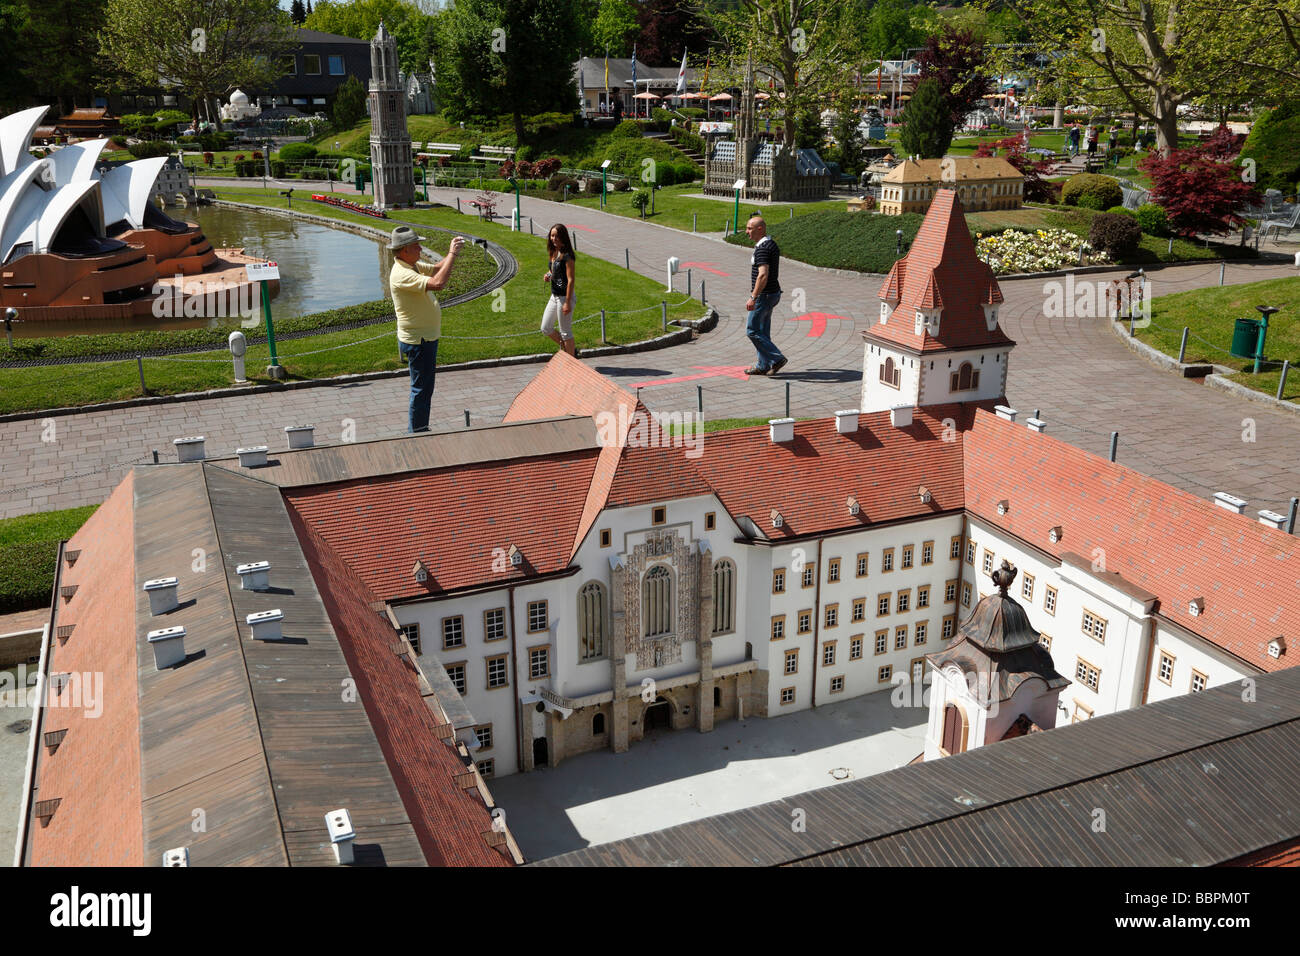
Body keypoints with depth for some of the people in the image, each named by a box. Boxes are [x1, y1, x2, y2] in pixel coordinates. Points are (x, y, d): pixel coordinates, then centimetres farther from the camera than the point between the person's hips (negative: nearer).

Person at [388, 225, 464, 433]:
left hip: (426, 337, 11)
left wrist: (452, 252, 1)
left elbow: (437, 269, 20)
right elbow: (437, 283, -36)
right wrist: (452, 255, -27)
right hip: (417, 341, -11)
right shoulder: (401, 274, -24)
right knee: (421, 388, -2)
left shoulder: (413, 266, 8)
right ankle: (417, 433, 8)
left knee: (425, 387, 19)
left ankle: (420, 430, 30)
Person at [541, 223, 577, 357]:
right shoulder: (553, 253, 8)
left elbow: (570, 280, -19)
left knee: (565, 332, 1)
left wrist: (567, 302, -22)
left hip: (564, 297, -9)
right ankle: (571, 350, 28)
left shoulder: (567, 255, -17)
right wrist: (548, 276, 0)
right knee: (546, 329, 13)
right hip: (554, 296, 9)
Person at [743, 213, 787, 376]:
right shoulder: (771, 244, 12)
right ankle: (763, 366, 20)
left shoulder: (762, 248, -21)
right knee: (763, 331, 15)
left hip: (763, 295, -10)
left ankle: (777, 358, -4)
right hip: (773, 293, 10)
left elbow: (763, 275, -30)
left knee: (752, 330, -3)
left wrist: (753, 298, -31)